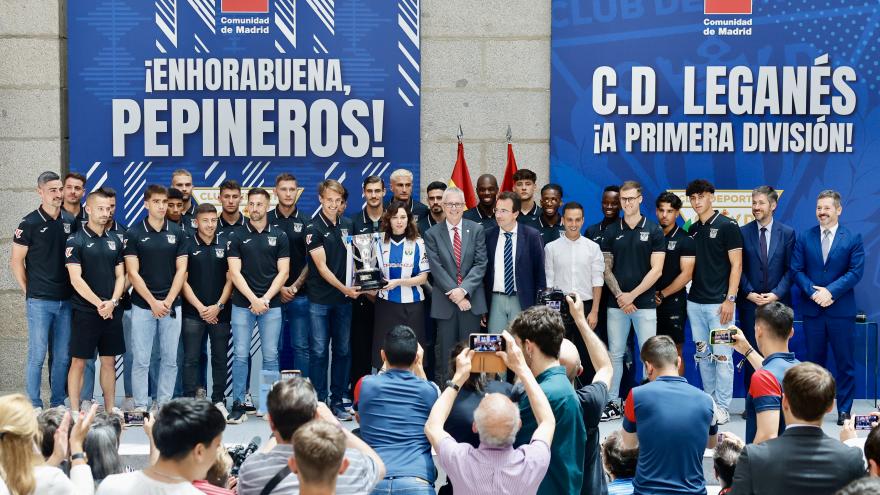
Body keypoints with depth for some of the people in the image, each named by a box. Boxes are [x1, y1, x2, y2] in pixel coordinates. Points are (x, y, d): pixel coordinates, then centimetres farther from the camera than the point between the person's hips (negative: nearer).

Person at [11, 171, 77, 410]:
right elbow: (16, 262, -1)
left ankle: (58, 404, 20)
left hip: (65, 300, 5)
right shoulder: (30, 223, -5)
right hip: (39, 301, -4)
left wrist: (73, 289, 9)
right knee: (37, 355, -1)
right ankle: (35, 407, 9)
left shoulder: (70, 221, 8)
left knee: (62, 356, 9)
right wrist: (29, 292, -1)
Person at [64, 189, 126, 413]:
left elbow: (120, 276, 10)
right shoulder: (76, 241, -4)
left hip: (112, 311, 5)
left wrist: (112, 301, -7)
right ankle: (74, 411, 7)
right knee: (79, 361, 0)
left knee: (109, 361, 9)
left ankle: (110, 410, 17)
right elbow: (75, 279, -11)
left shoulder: (115, 241, 11)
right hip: (84, 311, -5)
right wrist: (99, 304, -15)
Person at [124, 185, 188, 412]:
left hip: (171, 305, 2)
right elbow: (133, 273, -4)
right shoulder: (134, 233, -1)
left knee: (169, 359, 5)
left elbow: (181, 270, 2)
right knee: (141, 360, 0)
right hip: (142, 305, -2)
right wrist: (153, 302, -11)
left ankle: (164, 405, 15)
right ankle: (141, 407, 8)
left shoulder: (177, 233, 5)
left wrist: (167, 301, -8)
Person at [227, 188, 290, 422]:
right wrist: (253, 299, -12)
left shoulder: (279, 236, 6)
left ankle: (267, 406, 8)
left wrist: (265, 299, -9)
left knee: (270, 356, 2)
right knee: (240, 356, 0)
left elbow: (283, 272, 2)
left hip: (271, 305, 1)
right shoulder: (237, 236, 5)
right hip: (242, 305, 0)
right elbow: (234, 273, -2)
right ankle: (238, 404, 9)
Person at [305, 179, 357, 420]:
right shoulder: (314, 228, -7)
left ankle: (337, 401, 16)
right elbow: (321, 266, -11)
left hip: (344, 299, 5)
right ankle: (319, 402, 6)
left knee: (343, 350, 8)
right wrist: (343, 288, -17)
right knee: (319, 351, -2)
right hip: (320, 299, -5)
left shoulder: (347, 225, 9)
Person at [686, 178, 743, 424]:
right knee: (702, 355, 10)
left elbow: (736, 265, -7)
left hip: (719, 302, -6)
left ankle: (722, 407, 4)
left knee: (722, 355, -3)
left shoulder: (727, 225, -4)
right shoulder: (692, 230, 13)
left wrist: (730, 299, -14)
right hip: (695, 302, 6)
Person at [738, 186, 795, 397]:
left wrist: (776, 294, -9)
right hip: (750, 302, 0)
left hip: (778, 302, 0)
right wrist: (749, 293, -8)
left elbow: (790, 269, 2)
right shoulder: (742, 233, 3)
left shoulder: (787, 233, 4)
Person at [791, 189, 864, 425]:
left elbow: (856, 271, -6)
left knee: (845, 362, 3)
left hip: (841, 309, -2)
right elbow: (796, 270, 1)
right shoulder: (804, 238, 6)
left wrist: (830, 291, -16)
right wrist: (813, 291, -14)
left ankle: (844, 410, 11)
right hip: (812, 309, 2)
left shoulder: (853, 238, 1)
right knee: (814, 360, 9)